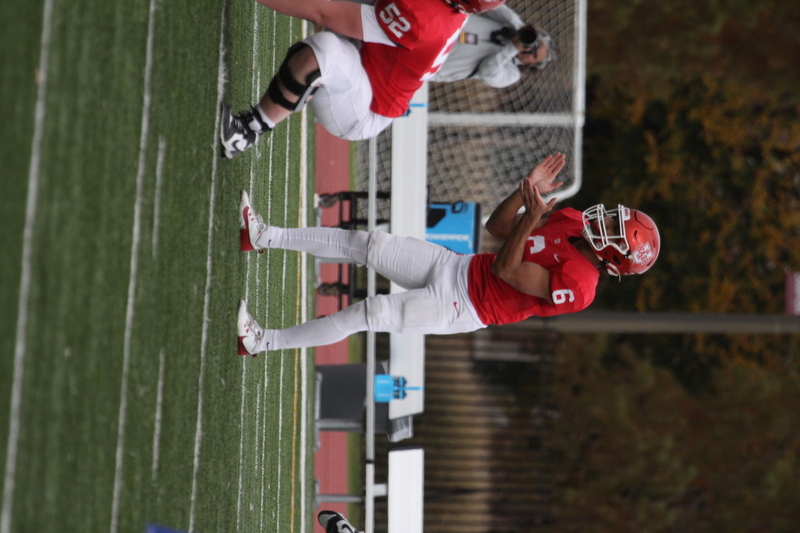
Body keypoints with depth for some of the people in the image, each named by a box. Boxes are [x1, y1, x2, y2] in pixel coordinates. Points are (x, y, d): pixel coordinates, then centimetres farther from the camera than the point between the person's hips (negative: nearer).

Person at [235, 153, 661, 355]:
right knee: (369, 244, -4)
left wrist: (531, 219, -31)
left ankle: (263, 341, -9)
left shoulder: (578, 284, -22)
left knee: (368, 313, -17)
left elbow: (506, 271, -25)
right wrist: (529, 190, -8)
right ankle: (264, 237, 2)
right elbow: (496, 227, 7)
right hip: (457, 267, 8)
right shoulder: (572, 223, 3)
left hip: (459, 309, -8)